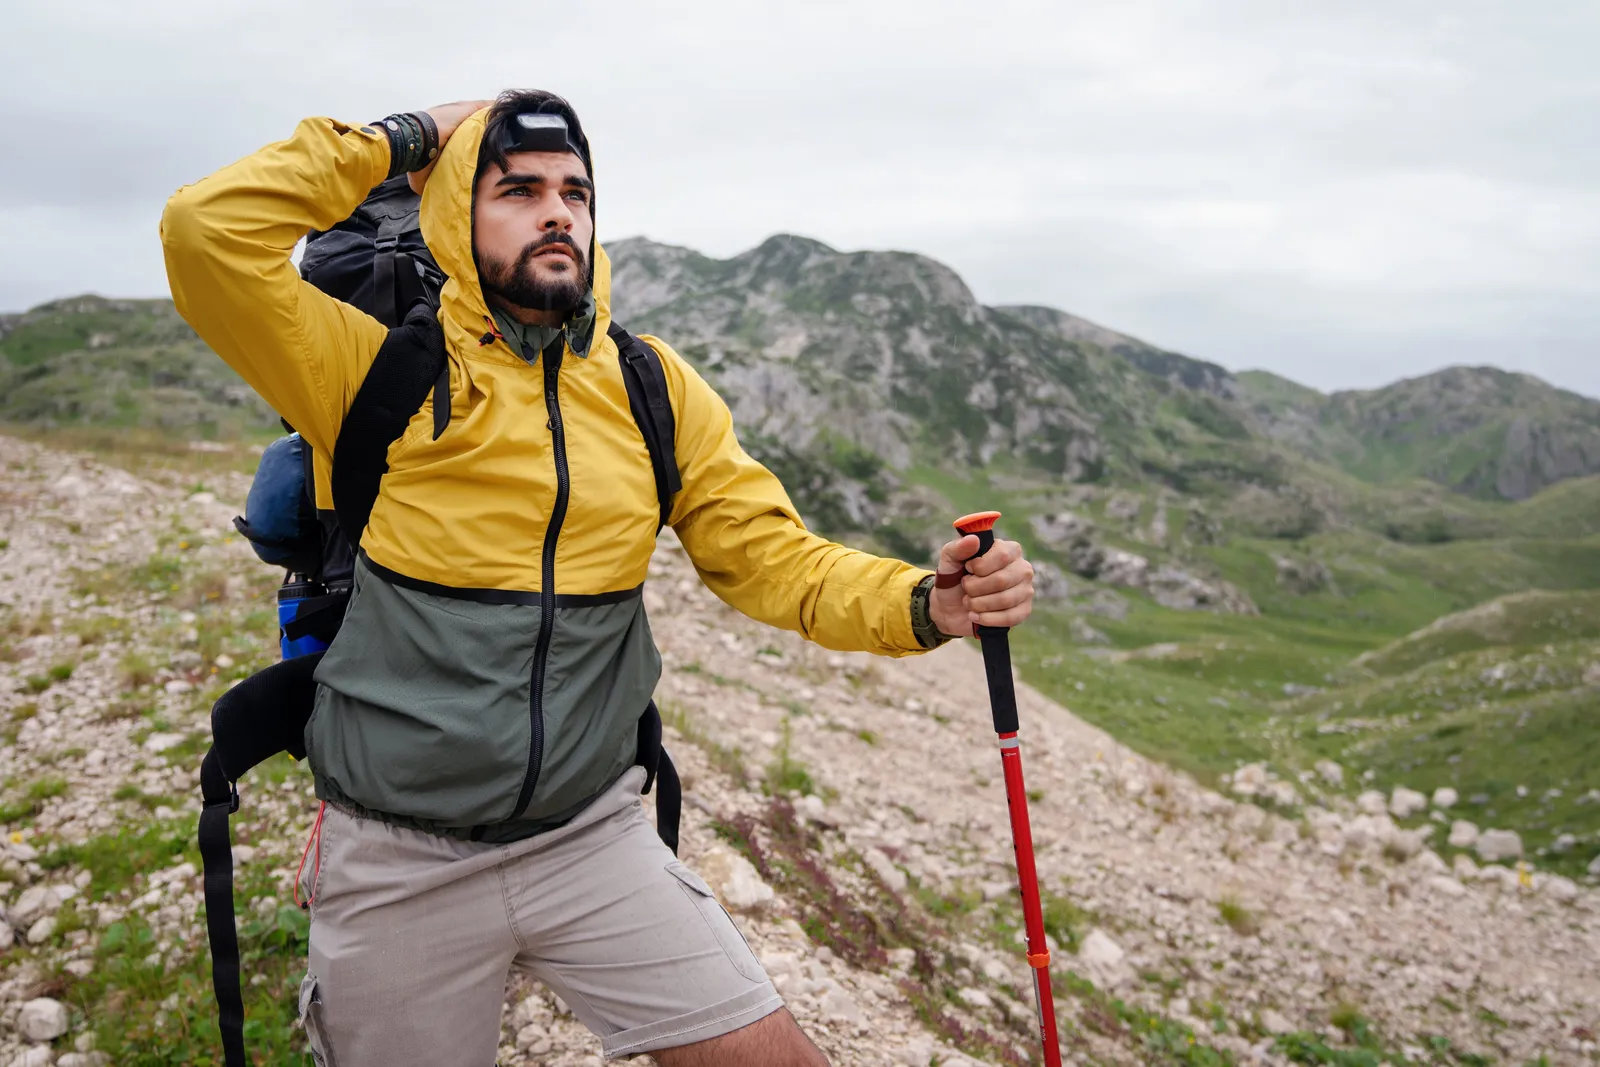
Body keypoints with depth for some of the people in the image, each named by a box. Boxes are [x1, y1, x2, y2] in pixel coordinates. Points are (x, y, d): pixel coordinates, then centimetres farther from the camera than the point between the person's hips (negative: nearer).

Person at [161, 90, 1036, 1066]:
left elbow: (774, 556, -2)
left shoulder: (655, 389, 2)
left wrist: (928, 604, -19)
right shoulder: (381, 371, -6)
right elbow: (209, 231, -19)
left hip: (594, 838, 3)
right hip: (400, 866, -2)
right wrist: (403, 142, -9)